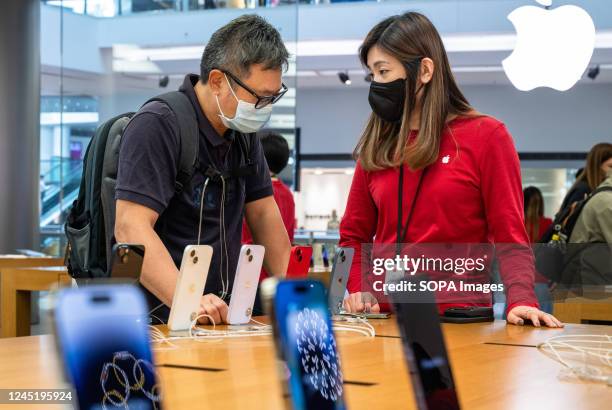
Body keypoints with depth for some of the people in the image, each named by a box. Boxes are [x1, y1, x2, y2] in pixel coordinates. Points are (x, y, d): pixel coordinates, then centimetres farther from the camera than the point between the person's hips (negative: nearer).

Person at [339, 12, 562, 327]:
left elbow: (510, 236, -2)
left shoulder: (486, 136, 0)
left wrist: (520, 300, -18)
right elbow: (354, 235, 16)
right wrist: (358, 290, -2)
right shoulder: (376, 147, 10)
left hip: (459, 319, -2)